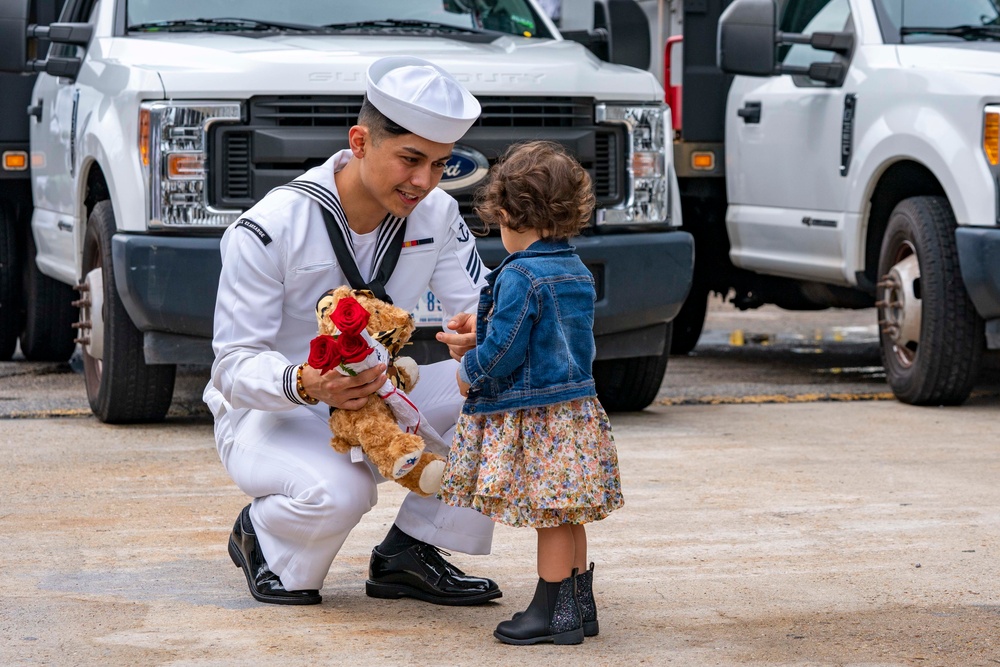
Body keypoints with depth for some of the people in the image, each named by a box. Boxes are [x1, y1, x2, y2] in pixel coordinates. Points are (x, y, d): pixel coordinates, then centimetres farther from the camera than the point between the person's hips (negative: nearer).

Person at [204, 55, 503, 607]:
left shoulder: (435, 215, -6)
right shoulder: (268, 229, -23)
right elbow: (233, 367, -23)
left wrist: (482, 333, -34)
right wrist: (305, 385, -46)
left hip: (371, 402, 6)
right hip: (268, 416, -6)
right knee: (338, 492, -39)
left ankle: (409, 555, -5)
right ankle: (260, 537, -1)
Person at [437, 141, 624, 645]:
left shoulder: (519, 277, -18)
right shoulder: (578, 273, 10)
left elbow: (503, 350, -19)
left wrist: (469, 374, 0)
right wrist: (477, 343, 27)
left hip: (534, 415, -9)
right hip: (576, 407, 9)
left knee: (551, 518, -3)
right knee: (567, 517, 14)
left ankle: (553, 613, 3)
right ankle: (579, 607, 19)